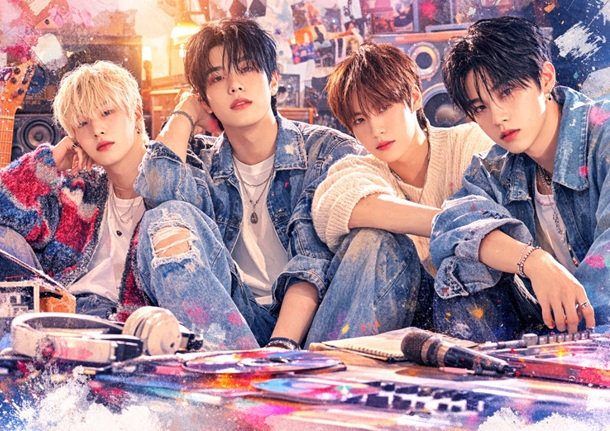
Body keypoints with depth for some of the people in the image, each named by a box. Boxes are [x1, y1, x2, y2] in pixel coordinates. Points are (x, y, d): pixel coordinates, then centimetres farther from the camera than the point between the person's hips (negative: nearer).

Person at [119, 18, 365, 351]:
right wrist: (185, 113, 5)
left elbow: (316, 259, -12)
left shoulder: (330, 152, 2)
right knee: (169, 219, -21)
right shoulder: (204, 162, 12)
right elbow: (160, 191, -13)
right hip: (228, 321, 3)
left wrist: (282, 345, -28)